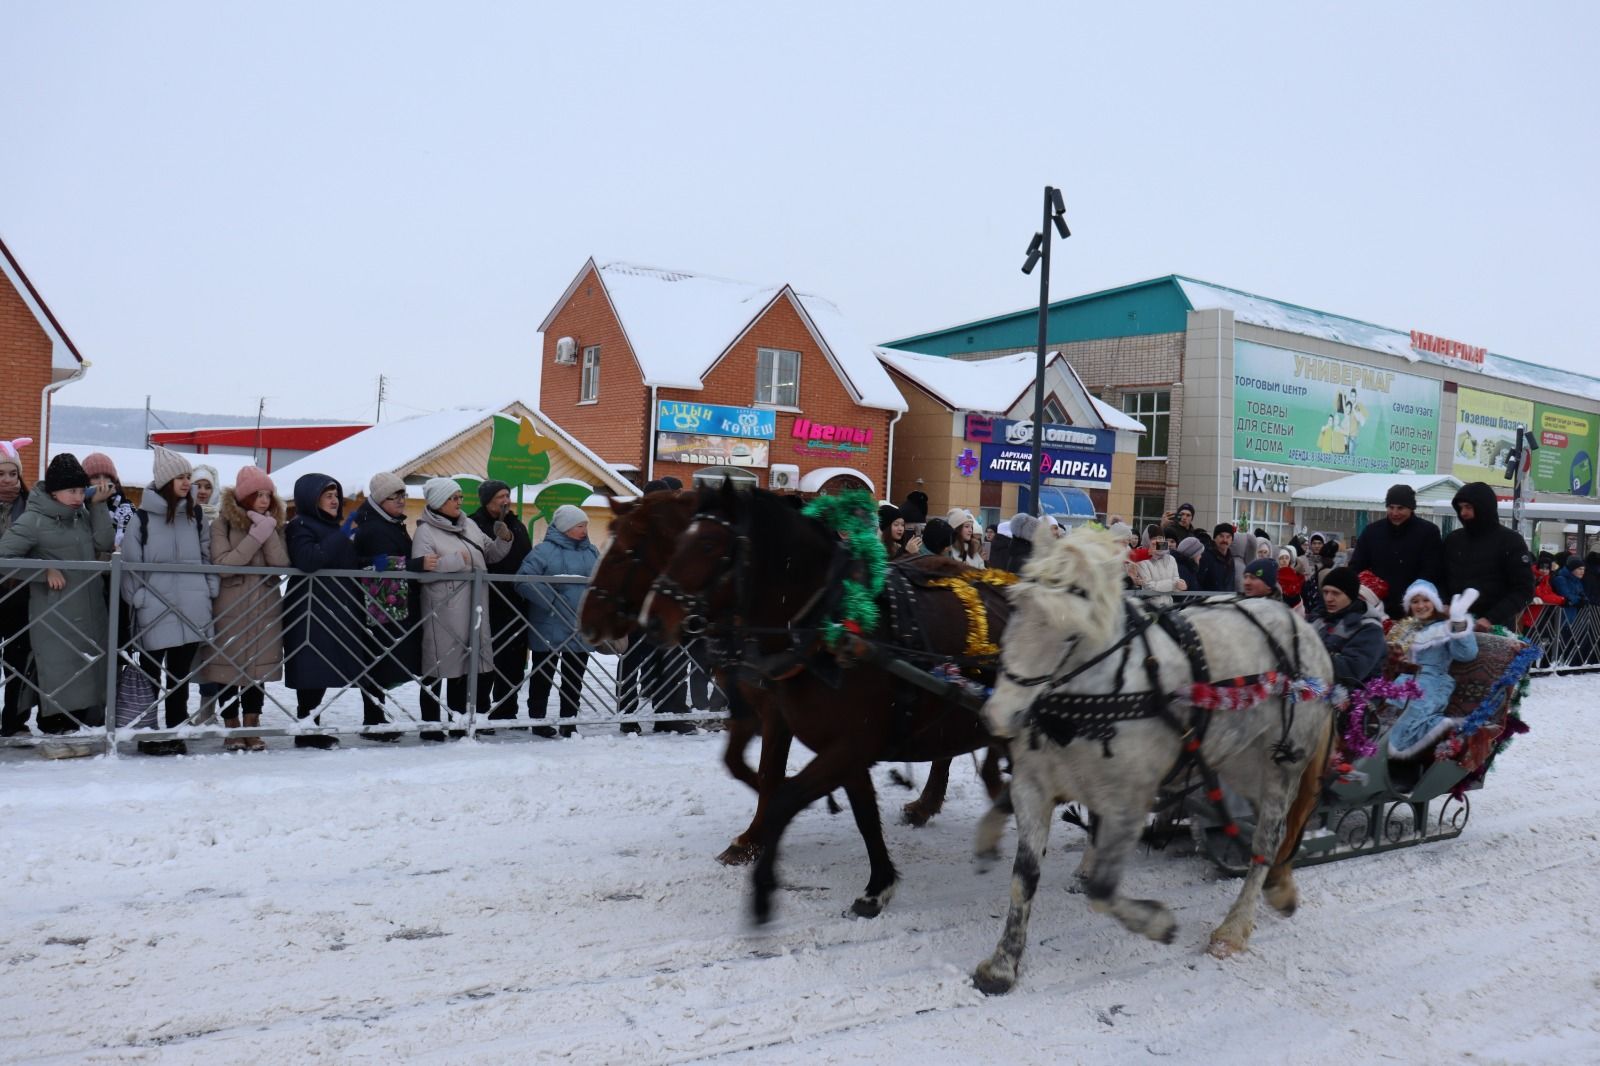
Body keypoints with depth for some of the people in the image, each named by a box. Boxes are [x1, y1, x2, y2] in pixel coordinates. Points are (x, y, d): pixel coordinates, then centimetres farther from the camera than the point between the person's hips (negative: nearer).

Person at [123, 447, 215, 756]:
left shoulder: (196, 515, 8)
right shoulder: (142, 518, -4)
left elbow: (208, 555, 14)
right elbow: (130, 563, -2)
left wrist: (211, 588, 5)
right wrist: (139, 597, -8)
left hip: (192, 609, 3)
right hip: (154, 610, -3)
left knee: (181, 673, 10)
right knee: (151, 673, 8)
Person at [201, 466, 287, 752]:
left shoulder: (274, 524, 9)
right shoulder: (223, 523, -3)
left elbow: (282, 564, -4)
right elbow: (222, 564, -15)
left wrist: (269, 533, -14)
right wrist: (255, 537, -18)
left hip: (265, 608, 4)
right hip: (231, 608, -3)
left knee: (258, 667, 6)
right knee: (229, 667, 1)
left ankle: (252, 726, 13)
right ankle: (232, 728, 11)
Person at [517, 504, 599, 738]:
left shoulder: (591, 551, 11)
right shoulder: (544, 550, -10)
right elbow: (524, 580, -18)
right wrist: (550, 598, -23)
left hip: (581, 629, 6)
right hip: (550, 628, -5)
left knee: (574, 678, 13)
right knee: (543, 676, 7)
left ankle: (569, 721, 24)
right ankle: (537, 719, 19)